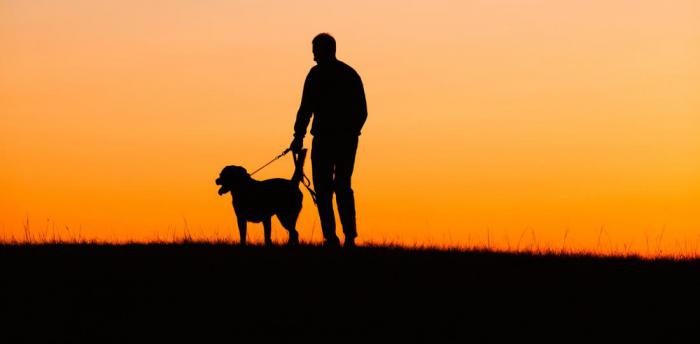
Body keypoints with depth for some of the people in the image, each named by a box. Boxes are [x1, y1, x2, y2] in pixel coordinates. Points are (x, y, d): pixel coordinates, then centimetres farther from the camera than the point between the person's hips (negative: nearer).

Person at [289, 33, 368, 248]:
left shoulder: (317, 74, -5)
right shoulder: (351, 74, 12)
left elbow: (306, 109, -11)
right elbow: (362, 111, 14)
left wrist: (298, 137, -6)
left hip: (325, 137, -5)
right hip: (348, 139, 6)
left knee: (323, 189, 0)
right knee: (343, 186, 15)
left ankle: (331, 238, -7)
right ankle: (350, 235, 6)